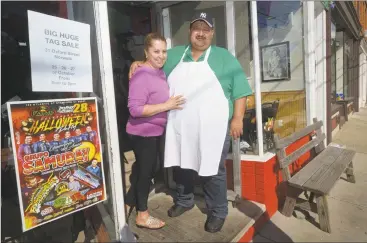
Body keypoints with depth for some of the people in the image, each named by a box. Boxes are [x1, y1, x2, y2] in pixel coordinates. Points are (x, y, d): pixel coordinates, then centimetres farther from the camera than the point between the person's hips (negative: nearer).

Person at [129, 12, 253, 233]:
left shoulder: (224, 57, 3)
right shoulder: (174, 55, 12)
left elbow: (240, 89, -1)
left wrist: (238, 118, -8)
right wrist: (138, 64, 3)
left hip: (213, 128, -4)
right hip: (180, 128, 4)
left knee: (212, 171, 6)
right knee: (181, 166, 19)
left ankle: (218, 212, 28)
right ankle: (184, 201, 43)